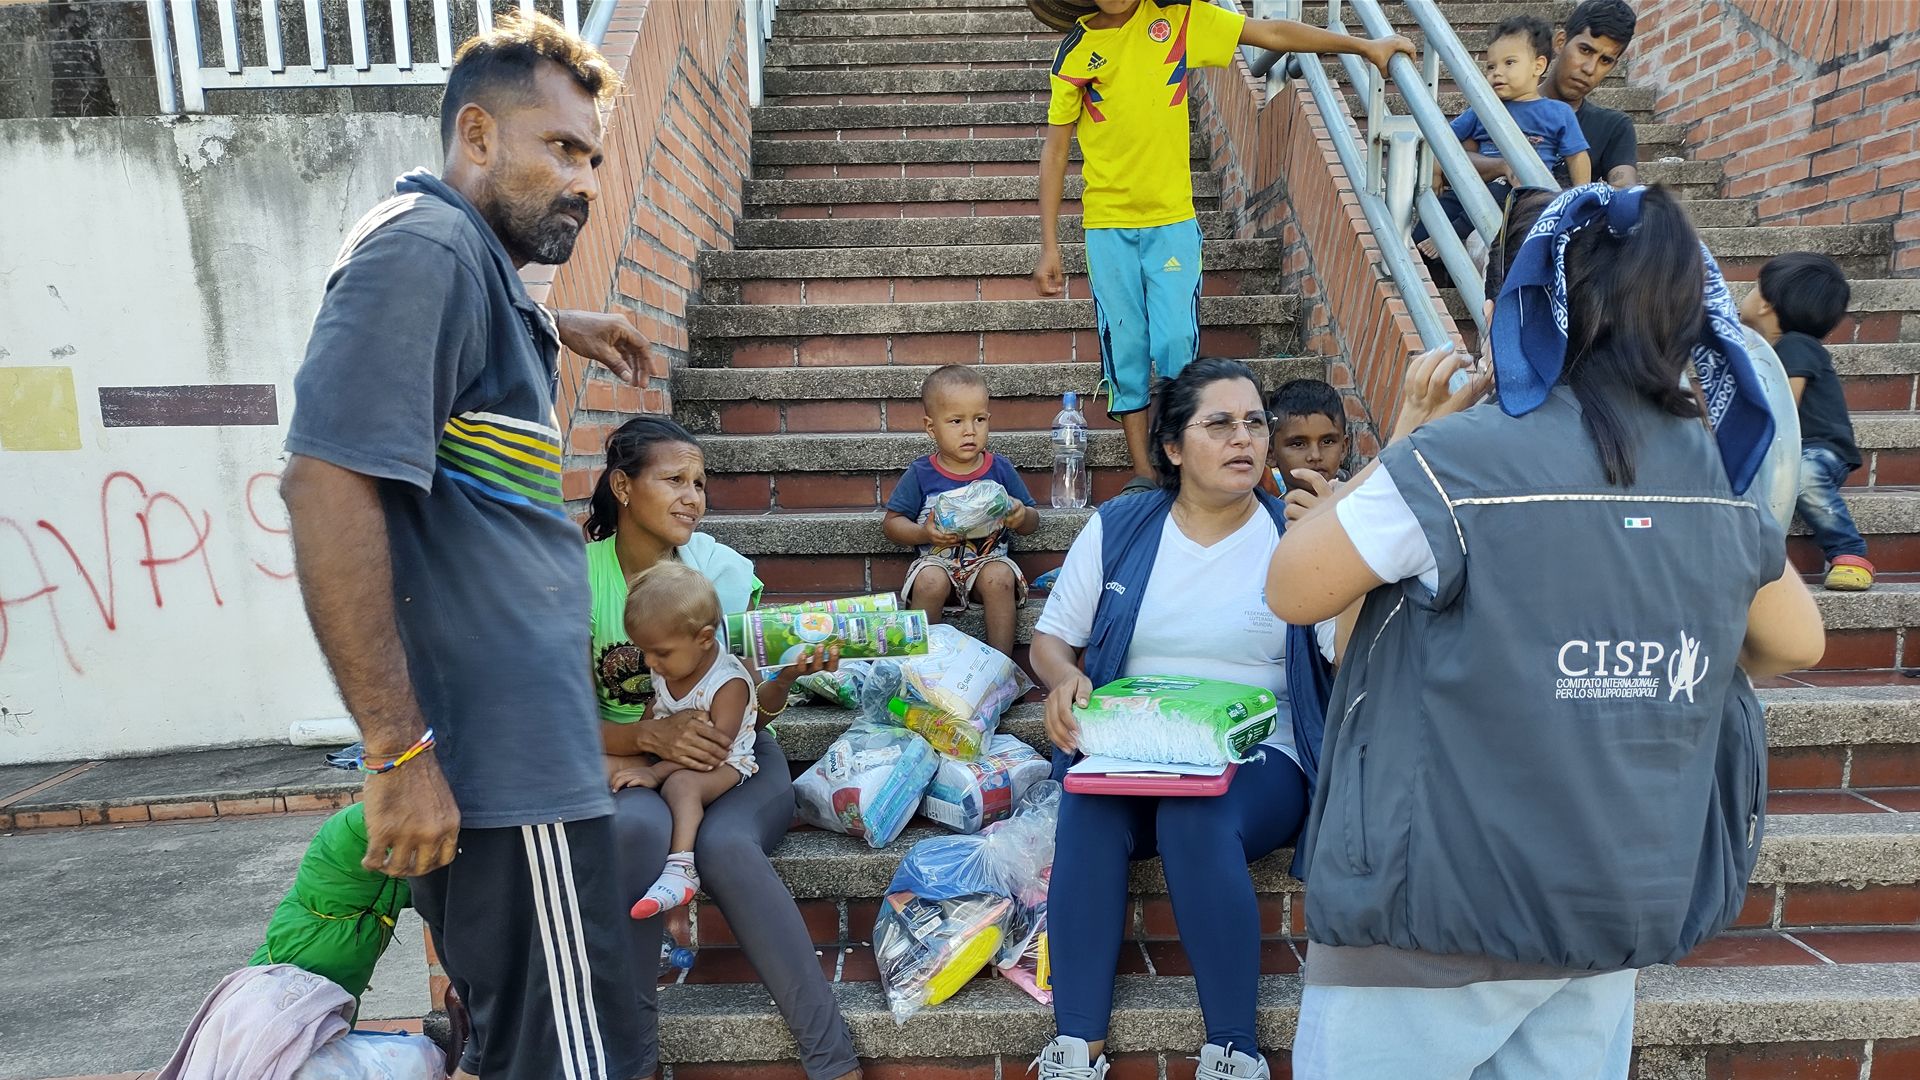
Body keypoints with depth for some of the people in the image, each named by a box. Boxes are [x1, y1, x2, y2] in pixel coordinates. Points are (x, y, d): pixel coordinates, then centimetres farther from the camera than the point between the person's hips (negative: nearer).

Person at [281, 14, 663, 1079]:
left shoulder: (476, 259, 17)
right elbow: (327, 489, -22)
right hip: (501, 755, -10)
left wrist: (560, 330, 32)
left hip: (518, 739, 10)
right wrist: (399, 751, -22)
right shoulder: (421, 248, -13)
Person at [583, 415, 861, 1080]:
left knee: (725, 844, -33)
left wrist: (788, 673, -27)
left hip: (730, 757, 0)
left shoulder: (722, 568, -3)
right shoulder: (581, 575, -5)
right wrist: (651, 735, -28)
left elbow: (753, 707, -4)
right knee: (636, 828, -35)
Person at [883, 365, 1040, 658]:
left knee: (1000, 577, -31)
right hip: (936, 559, -1)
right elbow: (891, 523, 2)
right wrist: (924, 533, -18)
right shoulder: (920, 474, -2)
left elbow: (1032, 523, 10)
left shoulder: (1001, 470, 2)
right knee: (930, 582, -32)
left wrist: (1022, 517, -16)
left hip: (989, 558, 1)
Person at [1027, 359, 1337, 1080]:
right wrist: (1064, 678, -12)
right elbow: (1050, 638, 13)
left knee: (1196, 817, -34)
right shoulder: (1118, 529, 7)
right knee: (1089, 809, -31)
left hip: (1257, 762, -1)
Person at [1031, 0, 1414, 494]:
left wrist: (1364, 45, 7)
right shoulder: (1075, 49, 1)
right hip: (1107, 226, 1)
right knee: (1123, 350, 1)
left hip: (1172, 218, 0)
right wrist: (1049, 245, -2)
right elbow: (1055, 149, 2)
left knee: (1177, 345, -10)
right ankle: (1143, 471, 11)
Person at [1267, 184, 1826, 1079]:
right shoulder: (1717, 475, 1)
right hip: (1620, 907, 6)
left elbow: (1291, 591, -9)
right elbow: (1798, 642, 17)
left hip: (1443, 909, -6)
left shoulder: (1460, 461, -20)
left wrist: (1407, 446, -4)